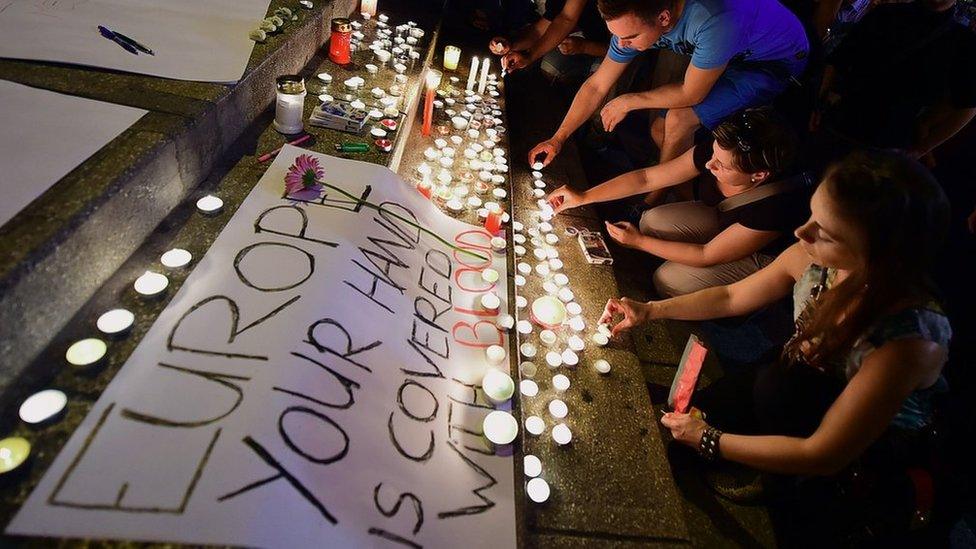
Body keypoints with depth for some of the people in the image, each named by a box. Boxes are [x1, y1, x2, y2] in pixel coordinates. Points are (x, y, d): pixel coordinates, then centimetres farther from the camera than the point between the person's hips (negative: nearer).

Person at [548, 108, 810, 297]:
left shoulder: (774, 208, -39)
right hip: (721, 219, 6)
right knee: (652, 221, -14)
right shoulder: (716, 149, -26)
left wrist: (639, 241, -23)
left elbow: (707, 256, -27)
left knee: (668, 280, -19)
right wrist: (584, 197, -21)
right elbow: (647, 178, -17)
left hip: (763, 257, -6)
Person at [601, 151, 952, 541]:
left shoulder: (909, 341, -39)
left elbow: (822, 456, -30)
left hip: (869, 447, -4)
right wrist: (649, 310, -9)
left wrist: (709, 440, -24)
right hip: (798, 394, 5)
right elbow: (732, 297, -3)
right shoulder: (813, 259, -24)